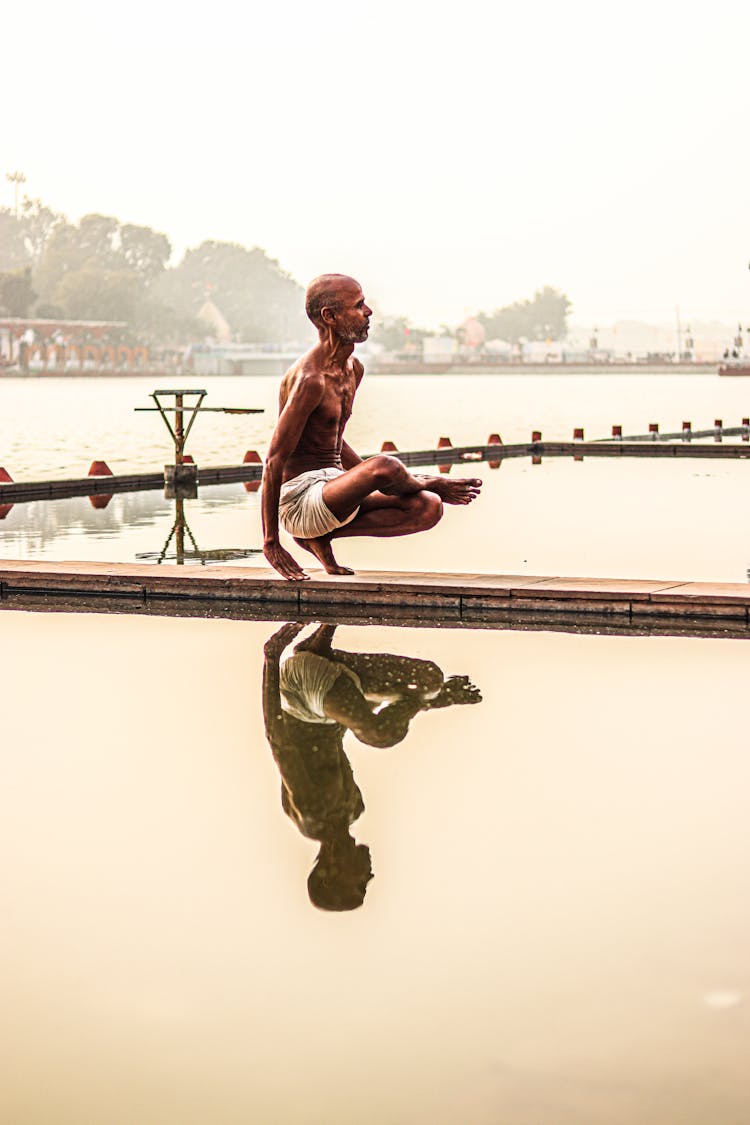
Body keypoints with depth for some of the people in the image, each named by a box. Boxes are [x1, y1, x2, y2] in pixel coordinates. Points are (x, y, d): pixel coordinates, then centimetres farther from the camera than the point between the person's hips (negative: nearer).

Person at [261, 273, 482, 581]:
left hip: (332, 489, 9)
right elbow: (274, 462, -19)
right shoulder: (309, 379, -18)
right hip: (300, 500, -9)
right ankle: (431, 484, 3)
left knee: (428, 508, -10)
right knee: (386, 466, -33)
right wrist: (271, 543, -18)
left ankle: (323, 536, -3)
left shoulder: (353, 370, 12)